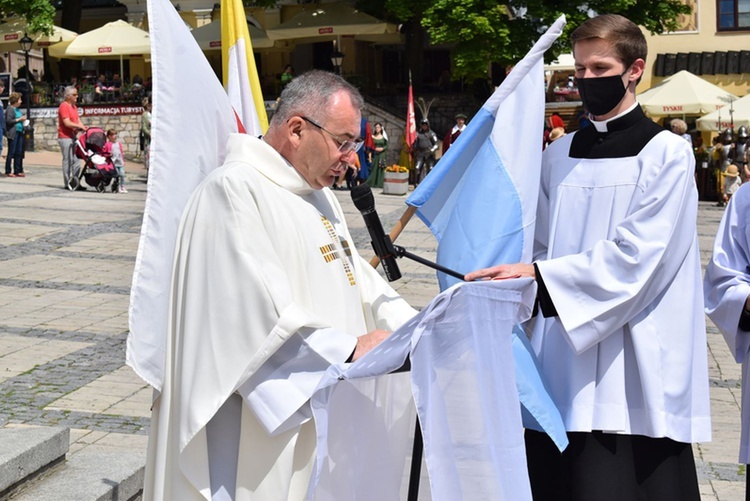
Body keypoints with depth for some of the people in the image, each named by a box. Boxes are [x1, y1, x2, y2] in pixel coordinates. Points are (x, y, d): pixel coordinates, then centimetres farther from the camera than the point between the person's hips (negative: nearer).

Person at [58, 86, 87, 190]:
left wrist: (83, 127, -4)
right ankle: (67, 183, -1)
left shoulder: (74, 106, 17)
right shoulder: (64, 106, -10)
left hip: (73, 136, 9)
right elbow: (67, 123, -18)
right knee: (68, 160, -6)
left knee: (76, 160, 8)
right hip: (65, 137, -9)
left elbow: (77, 120, 14)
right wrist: (79, 126, -20)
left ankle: (75, 183, 13)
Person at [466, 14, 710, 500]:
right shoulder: (560, 154, 13)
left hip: (631, 370, -4)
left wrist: (540, 275, -18)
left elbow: (634, 257, -13)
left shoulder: (666, 154, -3)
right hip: (562, 360, 5)